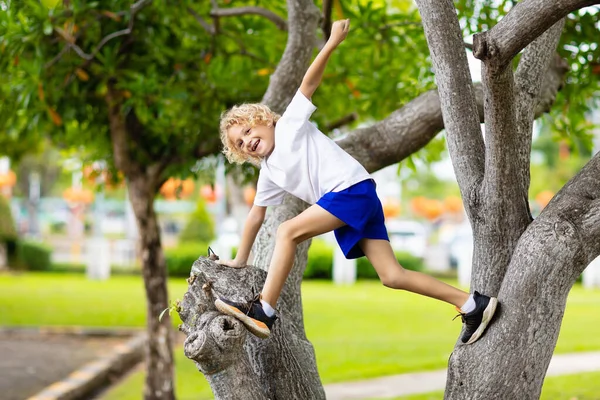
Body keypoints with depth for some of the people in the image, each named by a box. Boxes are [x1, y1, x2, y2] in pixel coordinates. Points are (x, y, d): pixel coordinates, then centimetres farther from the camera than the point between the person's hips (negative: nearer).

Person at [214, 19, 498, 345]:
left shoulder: (289, 124, 6)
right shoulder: (269, 173, 25)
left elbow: (309, 83, -4)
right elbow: (256, 216, 31)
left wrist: (332, 43, -14)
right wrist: (240, 260, 34)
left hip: (352, 187, -8)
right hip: (341, 202, 8)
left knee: (287, 231, -18)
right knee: (392, 275, -2)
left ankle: (263, 311, -21)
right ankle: (472, 305, -2)